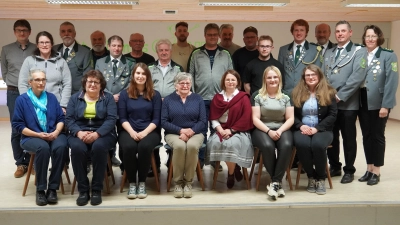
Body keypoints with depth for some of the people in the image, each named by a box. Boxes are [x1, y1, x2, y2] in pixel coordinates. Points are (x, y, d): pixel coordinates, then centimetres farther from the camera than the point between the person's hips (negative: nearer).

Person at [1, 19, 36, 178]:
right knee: (16, 129, 1)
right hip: (14, 94, 1)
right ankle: (20, 164, 10)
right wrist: (13, 85, 7)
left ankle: (30, 162, 13)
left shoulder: (36, 49, 2)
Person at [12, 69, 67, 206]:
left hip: (54, 135, 3)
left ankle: (52, 188, -22)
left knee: (61, 146, -33)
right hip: (32, 137, -2)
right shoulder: (22, 100, 3)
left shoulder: (51, 97, 14)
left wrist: (56, 132, -11)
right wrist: (38, 134, -12)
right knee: (43, 148, -37)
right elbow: (17, 124, -2)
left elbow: (61, 118, 10)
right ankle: (40, 189, -22)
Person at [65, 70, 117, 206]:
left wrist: (97, 134, -20)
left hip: (102, 133, -1)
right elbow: (69, 119, 4)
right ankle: (83, 190, -21)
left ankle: (97, 190, -23)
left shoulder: (108, 98, 9)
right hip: (80, 133, 2)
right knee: (77, 148, -33)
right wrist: (79, 132, -17)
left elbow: (111, 119, -4)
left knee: (99, 147, -35)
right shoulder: (75, 98, 15)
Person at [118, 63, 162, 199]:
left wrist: (145, 132, -14)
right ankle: (132, 183, -15)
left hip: (150, 131, 0)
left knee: (145, 146, -34)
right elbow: (122, 118, 3)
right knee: (129, 147, -33)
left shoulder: (155, 95, 8)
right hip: (129, 131, 0)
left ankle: (142, 183, -17)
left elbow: (156, 119, 2)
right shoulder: (124, 94, 9)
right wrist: (132, 132, -15)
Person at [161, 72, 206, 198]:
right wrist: (181, 130, -14)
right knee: (179, 146, -35)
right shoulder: (168, 99, 9)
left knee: (192, 146, -34)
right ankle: (178, 182, -17)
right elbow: (164, 122, -1)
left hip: (194, 133, 1)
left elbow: (203, 121, 3)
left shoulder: (198, 99, 10)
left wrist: (191, 131, -16)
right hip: (174, 133, 0)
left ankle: (188, 182, -19)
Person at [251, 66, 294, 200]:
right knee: (267, 146, -34)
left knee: (286, 146, -32)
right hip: (262, 129, -2)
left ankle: (275, 182, -24)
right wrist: (269, 131, -16)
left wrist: (279, 131, -12)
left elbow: (290, 119, 5)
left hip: (282, 129, 2)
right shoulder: (257, 96, 3)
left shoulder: (286, 96, 10)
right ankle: (278, 182, -18)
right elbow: (255, 119, -2)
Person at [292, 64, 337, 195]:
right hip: (302, 129, 1)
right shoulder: (297, 93, 11)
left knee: (318, 145, -34)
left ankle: (321, 178, -12)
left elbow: (332, 115, -2)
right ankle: (311, 177, -11)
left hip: (322, 129, -1)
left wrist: (317, 128, -14)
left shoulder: (328, 93, 5)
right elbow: (292, 114, 7)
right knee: (302, 144, -33)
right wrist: (300, 126, -12)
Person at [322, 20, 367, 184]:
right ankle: (334, 167, 24)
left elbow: (358, 76, -13)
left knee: (348, 138, 4)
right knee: (331, 137, 10)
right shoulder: (328, 53, 17)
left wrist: (340, 95, -16)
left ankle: (349, 171, 15)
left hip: (347, 103, -5)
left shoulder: (359, 52, -1)